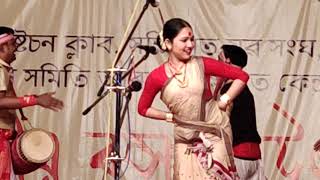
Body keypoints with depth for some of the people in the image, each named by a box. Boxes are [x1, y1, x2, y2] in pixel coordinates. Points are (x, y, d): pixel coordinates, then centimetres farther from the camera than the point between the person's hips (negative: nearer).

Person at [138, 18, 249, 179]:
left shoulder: (202, 64, -7)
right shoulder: (156, 77, -7)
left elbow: (242, 76, -1)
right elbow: (143, 108, 8)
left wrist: (224, 101, -5)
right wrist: (169, 116, 2)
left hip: (215, 132, -1)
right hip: (185, 138, 1)